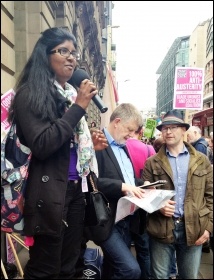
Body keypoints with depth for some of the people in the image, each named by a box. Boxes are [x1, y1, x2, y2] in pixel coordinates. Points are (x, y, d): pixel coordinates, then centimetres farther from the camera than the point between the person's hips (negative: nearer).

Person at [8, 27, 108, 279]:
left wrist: (89, 142, 3)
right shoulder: (30, 94, -9)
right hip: (49, 193, -7)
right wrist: (79, 107, -18)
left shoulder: (71, 93, 14)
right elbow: (41, 145, -21)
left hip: (75, 188, 8)